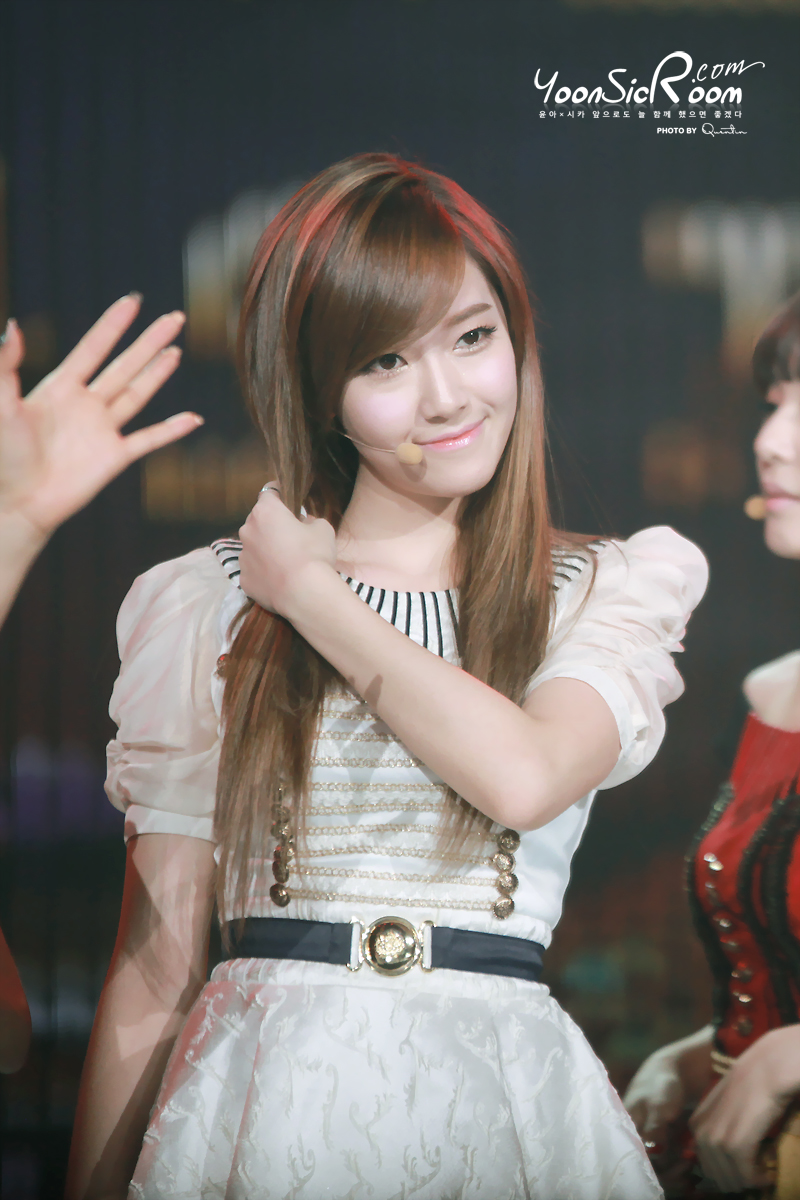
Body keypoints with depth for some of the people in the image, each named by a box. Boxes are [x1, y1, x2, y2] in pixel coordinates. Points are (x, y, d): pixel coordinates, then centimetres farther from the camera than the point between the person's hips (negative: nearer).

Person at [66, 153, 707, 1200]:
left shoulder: (607, 595, 5)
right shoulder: (208, 607, 4)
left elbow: (527, 776, -16)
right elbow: (152, 974, 4)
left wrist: (311, 593, -5)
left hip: (505, 1108, 0)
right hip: (263, 1105, 0)